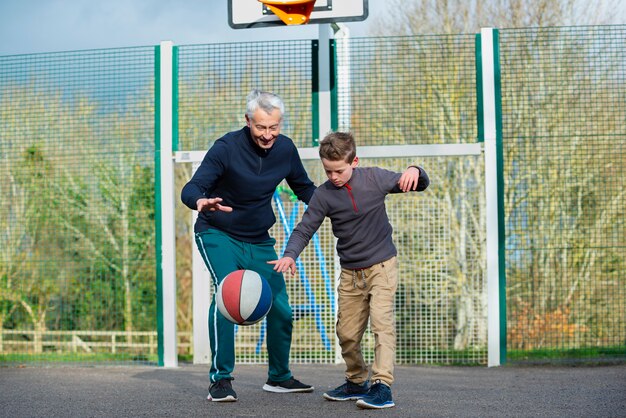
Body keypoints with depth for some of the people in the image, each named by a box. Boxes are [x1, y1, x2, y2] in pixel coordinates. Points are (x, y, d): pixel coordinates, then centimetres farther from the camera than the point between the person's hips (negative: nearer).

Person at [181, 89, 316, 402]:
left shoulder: (285, 149, -7)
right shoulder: (226, 148, -22)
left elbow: (305, 189, 7)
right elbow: (190, 189, -28)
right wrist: (200, 201, -53)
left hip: (259, 240, 5)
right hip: (218, 235, -5)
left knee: (280, 307, 5)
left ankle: (279, 376, 27)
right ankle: (220, 379, -18)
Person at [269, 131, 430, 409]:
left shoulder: (374, 178, -10)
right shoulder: (324, 194, -8)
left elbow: (420, 185, -1)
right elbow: (304, 229, -7)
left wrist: (415, 172, -25)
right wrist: (289, 255, -26)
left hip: (382, 265, -3)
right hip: (350, 272, 3)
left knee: (381, 319, -20)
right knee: (347, 333, 8)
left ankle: (382, 385, -20)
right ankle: (356, 383, 30)